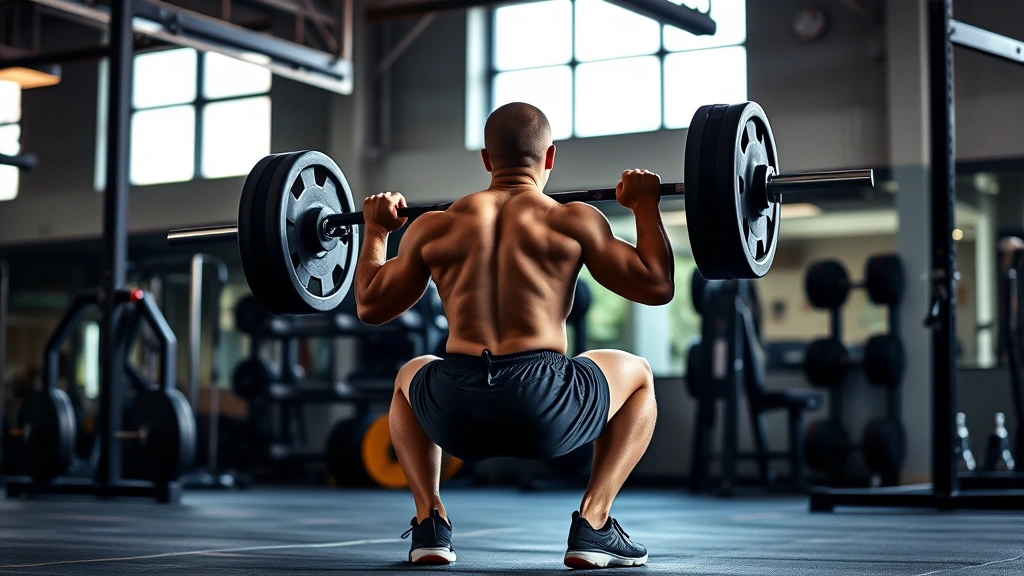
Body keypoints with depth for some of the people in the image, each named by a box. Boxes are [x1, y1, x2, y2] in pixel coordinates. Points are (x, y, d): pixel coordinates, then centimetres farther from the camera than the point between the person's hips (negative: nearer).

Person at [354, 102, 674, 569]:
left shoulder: (433, 227, 14)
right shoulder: (572, 220, 6)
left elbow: (370, 307, 24)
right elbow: (657, 286, 6)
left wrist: (375, 231, 39)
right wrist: (646, 207, 18)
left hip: (455, 415, 3)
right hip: (545, 411, -2)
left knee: (408, 378, 39)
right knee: (637, 375, 28)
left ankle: (430, 524, 20)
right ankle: (592, 525, 12)